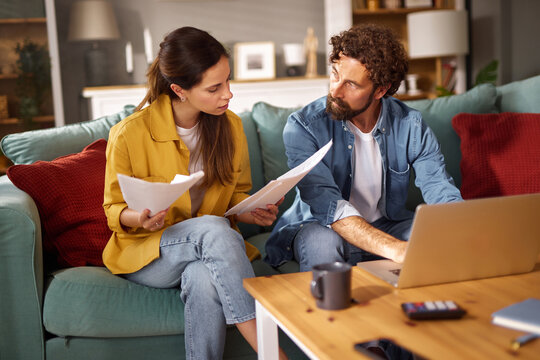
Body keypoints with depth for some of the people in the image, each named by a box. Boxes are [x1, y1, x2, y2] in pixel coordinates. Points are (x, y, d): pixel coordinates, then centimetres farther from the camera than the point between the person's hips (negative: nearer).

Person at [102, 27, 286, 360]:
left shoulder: (231, 126, 0)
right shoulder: (130, 134, -13)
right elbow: (115, 210, -1)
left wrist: (252, 211, -10)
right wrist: (138, 217, -24)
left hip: (208, 248, 3)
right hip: (146, 251, -2)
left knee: (205, 280, -36)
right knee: (212, 228, -35)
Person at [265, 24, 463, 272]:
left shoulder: (411, 126, -10)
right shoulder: (302, 127, -20)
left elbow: (441, 191, -14)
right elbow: (328, 204, -31)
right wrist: (394, 249, -44)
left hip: (388, 227, 3)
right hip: (320, 229, -3)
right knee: (322, 241, -36)